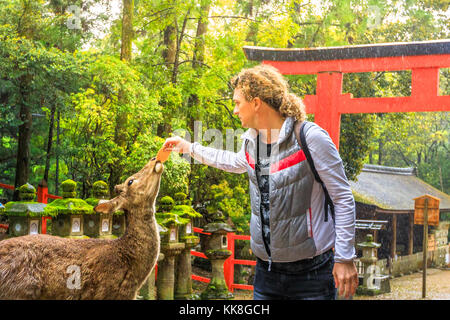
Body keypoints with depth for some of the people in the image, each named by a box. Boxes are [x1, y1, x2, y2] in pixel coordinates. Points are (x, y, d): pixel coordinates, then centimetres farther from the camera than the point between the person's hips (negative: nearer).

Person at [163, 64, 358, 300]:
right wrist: (189, 148, 35)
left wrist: (344, 258, -14)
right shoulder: (250, 140, 7)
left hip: (311, 273, -6)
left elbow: (343, 199, -12)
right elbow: (236, 163, 32)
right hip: (266, 270, 6)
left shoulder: (310, 138, -15)